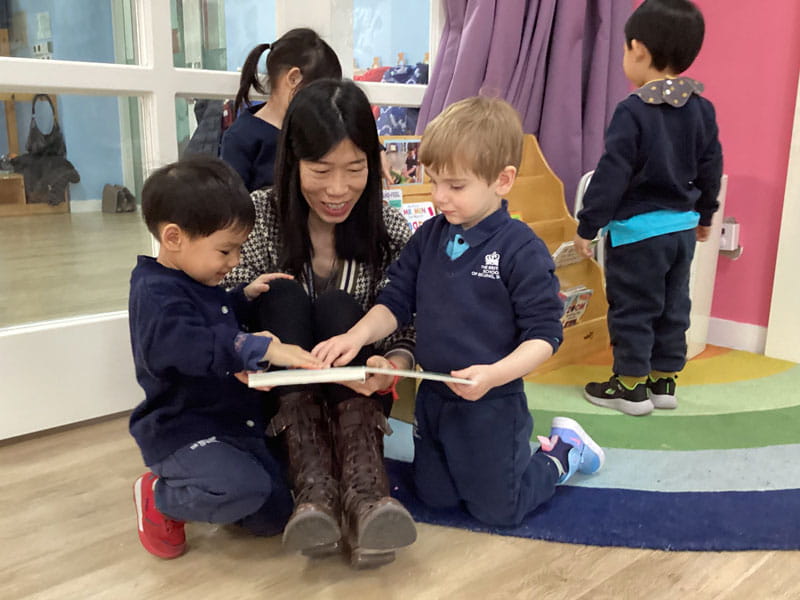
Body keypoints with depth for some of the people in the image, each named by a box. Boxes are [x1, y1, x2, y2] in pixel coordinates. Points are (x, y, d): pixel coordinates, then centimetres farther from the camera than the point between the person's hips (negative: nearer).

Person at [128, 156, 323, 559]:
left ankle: (186, 484, 24)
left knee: (274, 516, 10)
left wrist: (245, 296, 16)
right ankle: (160, 496, -4)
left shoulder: (197, 284, 12)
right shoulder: (156, 292, -20)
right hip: (182, 431, -9)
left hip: (234, 426, 9)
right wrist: (262, 348, -46)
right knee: (246, 488, -34)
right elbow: (186, 345, -41)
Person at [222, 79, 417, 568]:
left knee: (338, 308, -27)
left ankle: (364, 490, -42)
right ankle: (314, 487, -40)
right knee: (282, 295, -25)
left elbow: (406, 332, -8)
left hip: (354, 393, 0)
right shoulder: (261, 216, -10)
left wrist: (391, 365, -32)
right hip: (282, 396, 0)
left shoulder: (390, 230, -8)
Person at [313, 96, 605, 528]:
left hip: (492, 405, -6)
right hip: (433, 396, 6)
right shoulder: (429, 237, -3)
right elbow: (397, 301, 2)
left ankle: (565, 451, 34)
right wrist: (357, 336, -15)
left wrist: (494, 375, -34)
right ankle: (514, 449, 41)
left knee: (497, 510, 12)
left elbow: (543, 334, -19)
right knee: (434, 496, 23)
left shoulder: (521, 250, -20)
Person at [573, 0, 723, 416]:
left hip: (637, 229, -7)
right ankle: (664, 381, 26)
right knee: (672, 307, 16)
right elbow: (711, 167, 12)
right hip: (683, 226, 7)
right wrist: (704, 215, 25)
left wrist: (587, 226, -11)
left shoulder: (633, 111, -17)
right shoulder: (702, 109, 4)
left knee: (632, 309, 5)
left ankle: (631, 387, 14)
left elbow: (612, 175, -18)